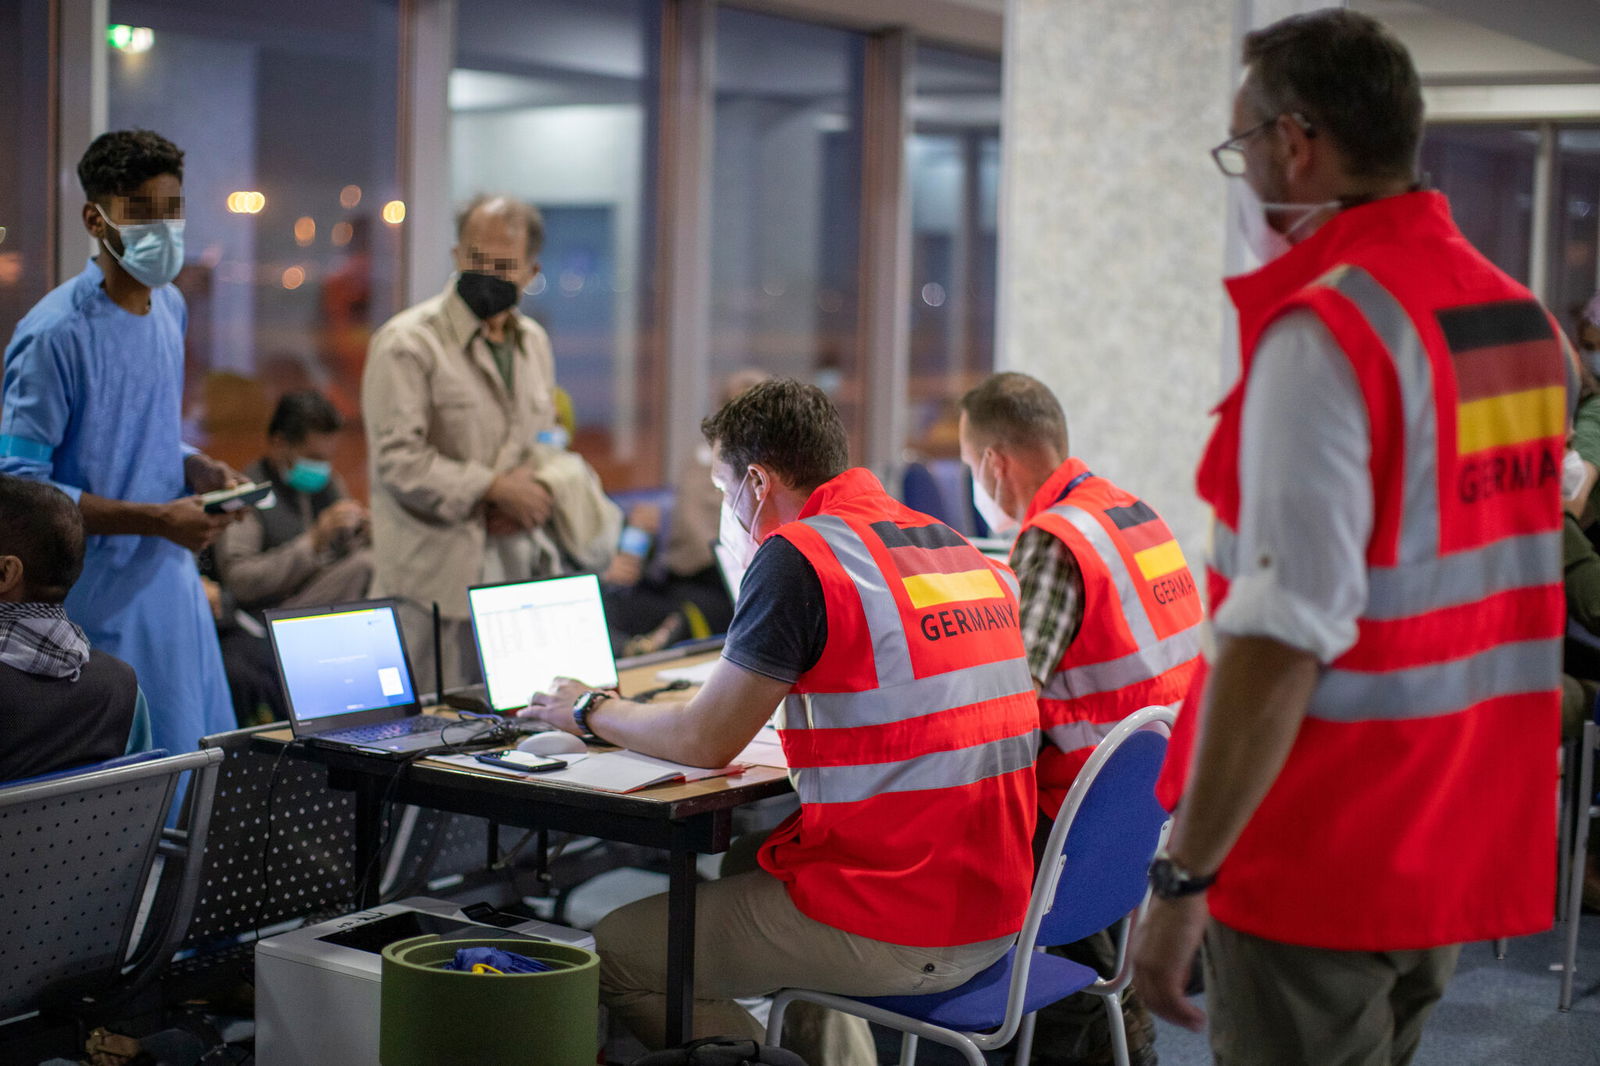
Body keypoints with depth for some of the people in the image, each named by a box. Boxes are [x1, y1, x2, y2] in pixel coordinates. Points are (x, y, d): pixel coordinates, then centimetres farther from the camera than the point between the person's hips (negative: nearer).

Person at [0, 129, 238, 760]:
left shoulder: (169, 307, 10)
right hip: (102, 601, -8)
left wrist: (194, 468, 1)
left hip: (174, 583, 8)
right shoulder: (56, 334, -16)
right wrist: (159, 519, -20)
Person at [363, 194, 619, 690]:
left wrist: (539, 486, -1)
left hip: (520, 565, 6)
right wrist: (494, 489, -14)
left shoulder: (533, 342, 14)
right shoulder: (407, 342, -8)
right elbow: (397, 459, -14)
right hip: (437, 570, -6)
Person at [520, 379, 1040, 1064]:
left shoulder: (797, 555, -13)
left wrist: (588, 711, 9)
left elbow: (704, 742, -8)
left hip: (893, 933, -9)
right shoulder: (964, 552, 11)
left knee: (613, 949, 5)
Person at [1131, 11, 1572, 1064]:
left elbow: (1284, 636, -25)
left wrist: (1183, 879, -20)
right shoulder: (1526, 319, 8)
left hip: (1321, 862, -8)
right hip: (1458, 854, 8)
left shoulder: (1322, 333, -19)